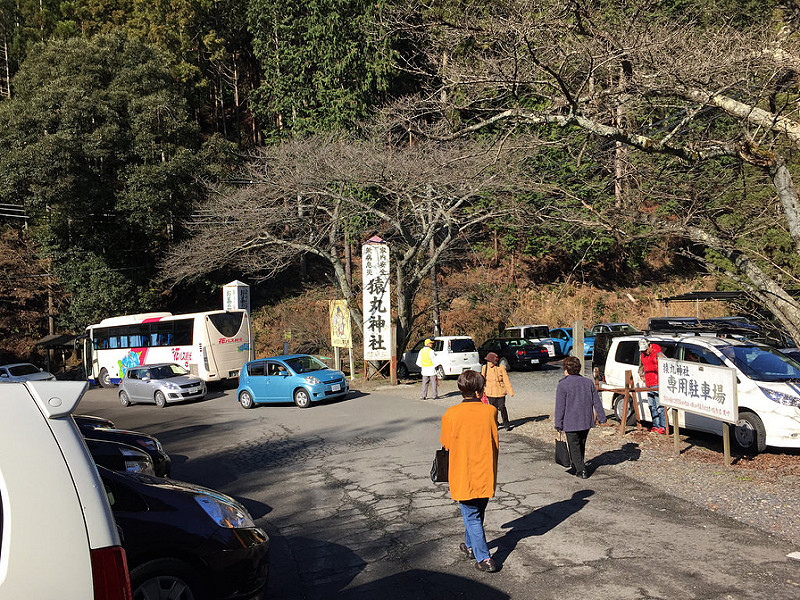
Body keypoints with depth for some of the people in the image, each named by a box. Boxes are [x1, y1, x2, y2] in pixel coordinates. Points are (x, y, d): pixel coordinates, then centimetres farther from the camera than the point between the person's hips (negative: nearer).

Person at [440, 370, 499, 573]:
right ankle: (471, 546, 40)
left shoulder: (451, 414, -14)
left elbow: (446, 444, -2)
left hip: (463, 475, -3)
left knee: (471, 516, 7)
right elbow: (494, 442, 2)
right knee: (477, 513, 22)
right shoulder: (490, 411, -9)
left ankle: (484, 558, 3)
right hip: (486, 474, 3)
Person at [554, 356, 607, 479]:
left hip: (571, 423, -5)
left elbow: (560, 407, -11)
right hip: (587, 421, 6)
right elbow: (597, 402, 8)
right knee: (581, 445, 21)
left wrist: (558, 424, -5)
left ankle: (581, 470, -2)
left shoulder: (562, 385, -11)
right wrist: (602, 417, 15)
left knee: (574, 447, 4)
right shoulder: (588, 382, 4)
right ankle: (578, 466, 35)